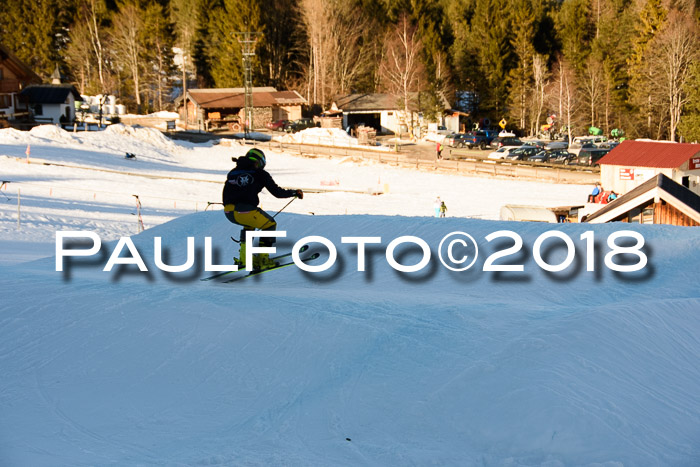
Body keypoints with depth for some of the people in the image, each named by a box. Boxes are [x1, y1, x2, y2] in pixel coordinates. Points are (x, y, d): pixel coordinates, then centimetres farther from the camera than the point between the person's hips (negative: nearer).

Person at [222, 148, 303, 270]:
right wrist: (295, 192, 23)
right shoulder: (260, 174, 6)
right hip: (245, 211, -6)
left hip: (228, 212, 6)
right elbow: (277, 192, 7)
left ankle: (243, 258, 32)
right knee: (270, 225, 21)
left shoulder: (233, 172, 20)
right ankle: (262, 259, 14)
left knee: (249, 224, 37)